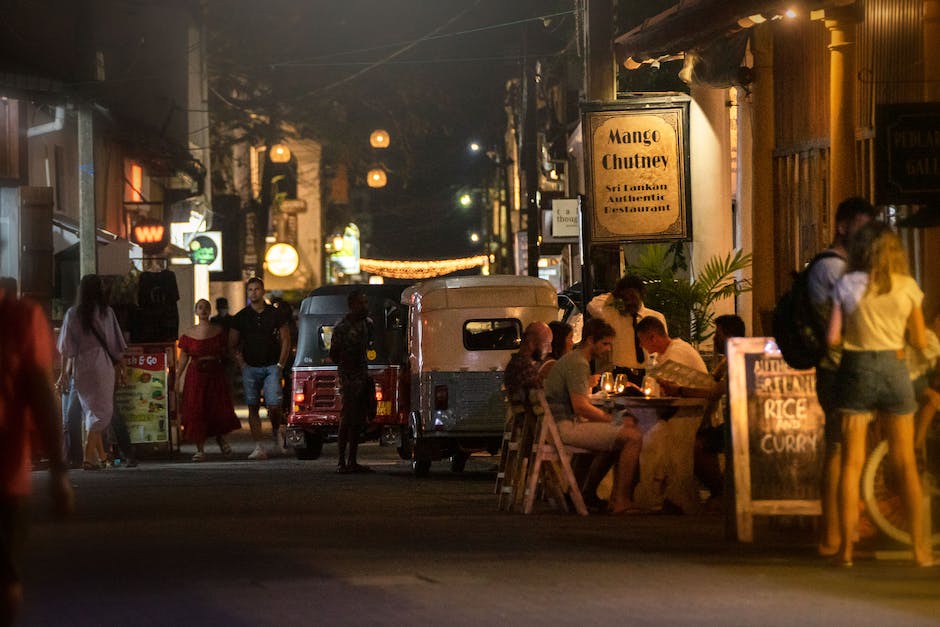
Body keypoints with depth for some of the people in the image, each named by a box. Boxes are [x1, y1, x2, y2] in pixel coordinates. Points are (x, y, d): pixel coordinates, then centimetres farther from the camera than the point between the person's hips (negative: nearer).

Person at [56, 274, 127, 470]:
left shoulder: (72, 314, 0)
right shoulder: (105, 312, -5)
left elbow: (66, 347, 0)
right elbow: (116, 345, -2)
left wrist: (65, 372, 5)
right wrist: (120, 368, 8)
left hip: (79, 366, 3)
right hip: (102, 364, -3)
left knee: (90, 409, 17)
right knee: (101, 410, 1)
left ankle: (101, 455, 24)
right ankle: (88, 456, -11)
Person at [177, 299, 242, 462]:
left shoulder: (218, 331, 5)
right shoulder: (189, 334, 2)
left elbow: (225, 353, 12)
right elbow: (183, 357, 4)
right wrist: (178, 379, 1)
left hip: (216, 374, 1)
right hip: (196, 374, -1)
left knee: (220, 409, -5)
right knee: (196, 411, -4)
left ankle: (221, 439, 24)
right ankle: (200, 450, 4)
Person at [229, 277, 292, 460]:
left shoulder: (275, 314, 4)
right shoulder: (241, 317, 6)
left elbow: (285, 340, 8)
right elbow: (232, 344, 12)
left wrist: (280, 364, 1)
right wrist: (241, 363, 2)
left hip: (272, 367, -1)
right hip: (250, 368, 2)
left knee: (273, 404, -13)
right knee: (253, 408, -2)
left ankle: (277, 430, 18)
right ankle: (258, 447, 0)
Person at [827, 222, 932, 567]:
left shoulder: (846, 284, -4)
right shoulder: (907, 286, -1)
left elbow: (833, 338, -7)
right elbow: (920, 341, 2)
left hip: (856, 370, -1)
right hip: (894, 369, 1)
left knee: (851, 463, 5)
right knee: (905, 464, 10)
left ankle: (846, 546, 0)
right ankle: (920, 547, 10)